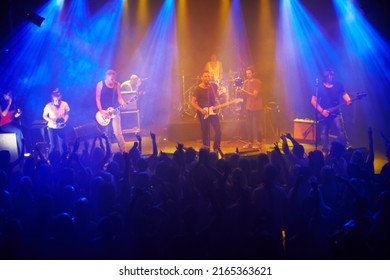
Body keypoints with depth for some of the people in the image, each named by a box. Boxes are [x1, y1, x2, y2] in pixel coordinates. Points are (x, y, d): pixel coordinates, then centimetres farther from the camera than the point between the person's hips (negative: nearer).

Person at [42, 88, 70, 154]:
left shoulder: (64, 104, -15)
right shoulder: (48, 106, -18)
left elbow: (67, 114, 1)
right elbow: (44, 116, -4)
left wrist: (65, 120, -18)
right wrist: (50, 120, -22)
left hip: (62, 128, 2)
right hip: (52, 128, -2)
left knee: (62, 145, 6)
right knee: (53, 145, 2)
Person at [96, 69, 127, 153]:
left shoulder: (117, 85, 3)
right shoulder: (100, 84, -3)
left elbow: (119, 97, 4)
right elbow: (98, 98, -4)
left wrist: (123, 103, -18)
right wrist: (101, 111, -13)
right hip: (104, 112, -1)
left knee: (117, 132, -6)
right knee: (105, 133, 5)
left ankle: (123, 151, -2)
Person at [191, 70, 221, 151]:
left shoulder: (213, 86, 3)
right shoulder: (198, 89, -9)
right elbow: (193, 102, -10)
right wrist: (201, 110, -21)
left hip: (213, 111, 3)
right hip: (203, 114, -3)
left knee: (218, 130, -5)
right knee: (205, 133, 2)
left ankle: (217, 148, 13)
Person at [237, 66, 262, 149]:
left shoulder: (257, 82, -8)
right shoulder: (246, 82, 10)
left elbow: (255, 95, -16)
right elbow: (244, 94, 8)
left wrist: (244, 91, -25)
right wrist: (241, 92, -15)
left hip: (256, 107, -6)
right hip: (248, 107, 6)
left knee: (255, 125, -5)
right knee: (249, 125, 5)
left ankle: (257, 142, 3)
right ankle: (250, 142, 12)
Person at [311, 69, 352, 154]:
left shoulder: (338, 85, -2)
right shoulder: (320, 87, -8)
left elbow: (344, 94, 10)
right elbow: (313, 101, -6)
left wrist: (348, 100, -12)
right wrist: (322, 111, -14)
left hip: (336, 112, 0)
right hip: (324, 113, 0)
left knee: (341, 129, -13)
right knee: (324, 132, 7)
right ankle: (325, 151, 19)